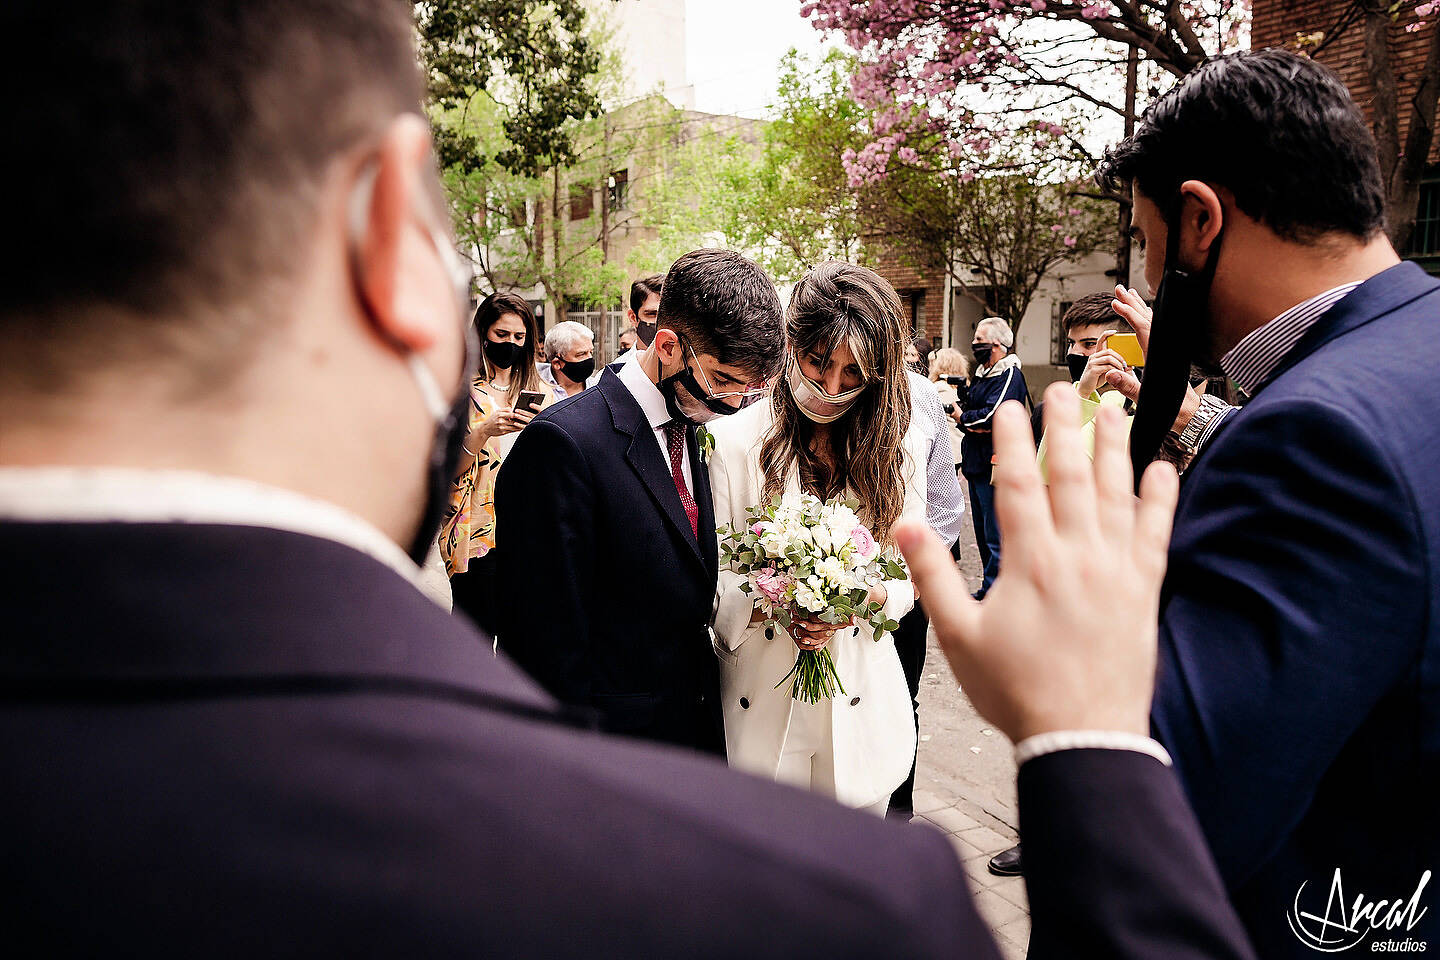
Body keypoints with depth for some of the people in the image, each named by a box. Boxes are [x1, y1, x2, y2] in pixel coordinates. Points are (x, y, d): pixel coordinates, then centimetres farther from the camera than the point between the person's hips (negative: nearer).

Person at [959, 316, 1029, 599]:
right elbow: (969, 408, 13)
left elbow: (991, 416, -22)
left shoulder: (1010, 374, -12)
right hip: (976, 464, 10)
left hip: (995, 466, -10)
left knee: (996, 536, -5)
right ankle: (988, 589, 27)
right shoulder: (981, 373, 17)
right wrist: (972, 425, -10)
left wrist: (961, 416, -5)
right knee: (982, 532, 17)